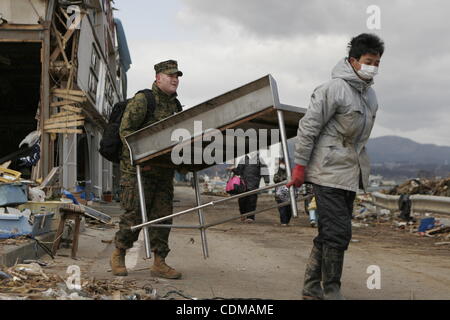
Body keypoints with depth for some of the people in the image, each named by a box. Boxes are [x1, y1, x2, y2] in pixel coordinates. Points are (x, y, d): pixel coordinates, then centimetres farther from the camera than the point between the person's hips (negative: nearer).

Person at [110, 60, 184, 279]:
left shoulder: (175, 105, 16)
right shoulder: (142, 100, -6)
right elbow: (125, 131, -12)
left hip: (164, 169, 7)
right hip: (138, 168, -6)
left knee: (162, 215, 2)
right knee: (134, 214, -6)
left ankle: (159, 263, 4)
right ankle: (118, 256, 12)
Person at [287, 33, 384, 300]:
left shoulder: (370, 95, 13)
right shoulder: (334, 89, -12)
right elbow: (308, 127, -12)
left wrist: (361, 167, 18)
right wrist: (300, 166, -12)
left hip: (350, 175, 8)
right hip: (329, 172, -8)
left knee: (330, 232, 12)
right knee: (337, 232, -10)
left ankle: (312, 288, 21)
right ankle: (331, 292, -1)